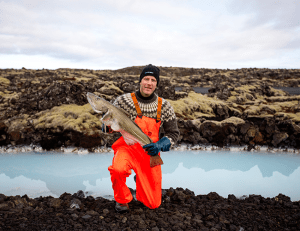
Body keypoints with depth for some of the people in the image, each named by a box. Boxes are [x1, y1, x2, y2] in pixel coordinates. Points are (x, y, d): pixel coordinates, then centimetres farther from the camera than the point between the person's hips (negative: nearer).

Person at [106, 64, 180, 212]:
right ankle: (122, 199, -4)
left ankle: (139, 180, 39)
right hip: (128, 148, -2)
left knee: (153, 204, 4)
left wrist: (160, 145, -17)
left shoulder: (164, 106, -4)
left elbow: (173, 133, 3)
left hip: (150, 154, 2)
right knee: (118, 169, -39)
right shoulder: (123, 101, -10)